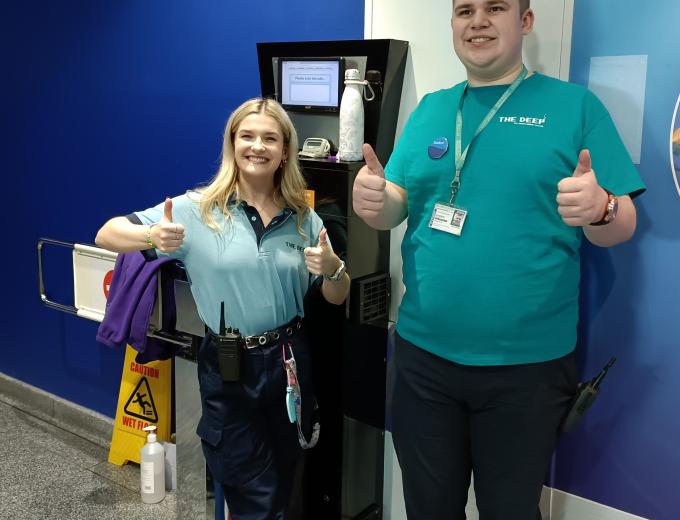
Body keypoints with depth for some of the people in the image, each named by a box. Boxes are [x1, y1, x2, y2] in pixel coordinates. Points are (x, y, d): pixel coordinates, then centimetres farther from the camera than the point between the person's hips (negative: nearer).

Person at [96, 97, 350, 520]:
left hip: (290, 362, 4)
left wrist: (332, 268, -15)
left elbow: (337, 298, 8)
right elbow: (106, 235, -9)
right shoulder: (199, 210, -8)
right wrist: (152, 237, -30)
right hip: (228, 369, -3)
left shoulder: (304, 219, 1)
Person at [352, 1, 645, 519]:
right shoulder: (430, 109, 8)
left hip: (527, 364, -3)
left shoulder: (574, 105, -3)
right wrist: (374, 200, -16)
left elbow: (622, 226, -4)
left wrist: (599, 209, -27)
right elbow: (396, 208, 7)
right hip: (423, 355, 3)